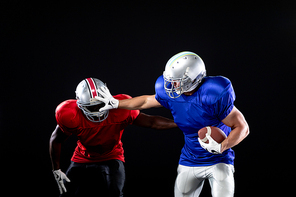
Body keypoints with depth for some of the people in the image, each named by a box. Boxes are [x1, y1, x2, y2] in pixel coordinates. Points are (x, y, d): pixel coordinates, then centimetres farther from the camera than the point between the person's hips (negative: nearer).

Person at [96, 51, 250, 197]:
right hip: (189, 162, 5)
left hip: (218, 161, -5)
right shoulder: (171, 93, -6)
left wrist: (221, 147, -33)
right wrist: (115, 103, 19)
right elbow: (147, 101, 15)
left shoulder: (213, 95, -25)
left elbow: (242, 127, -18)